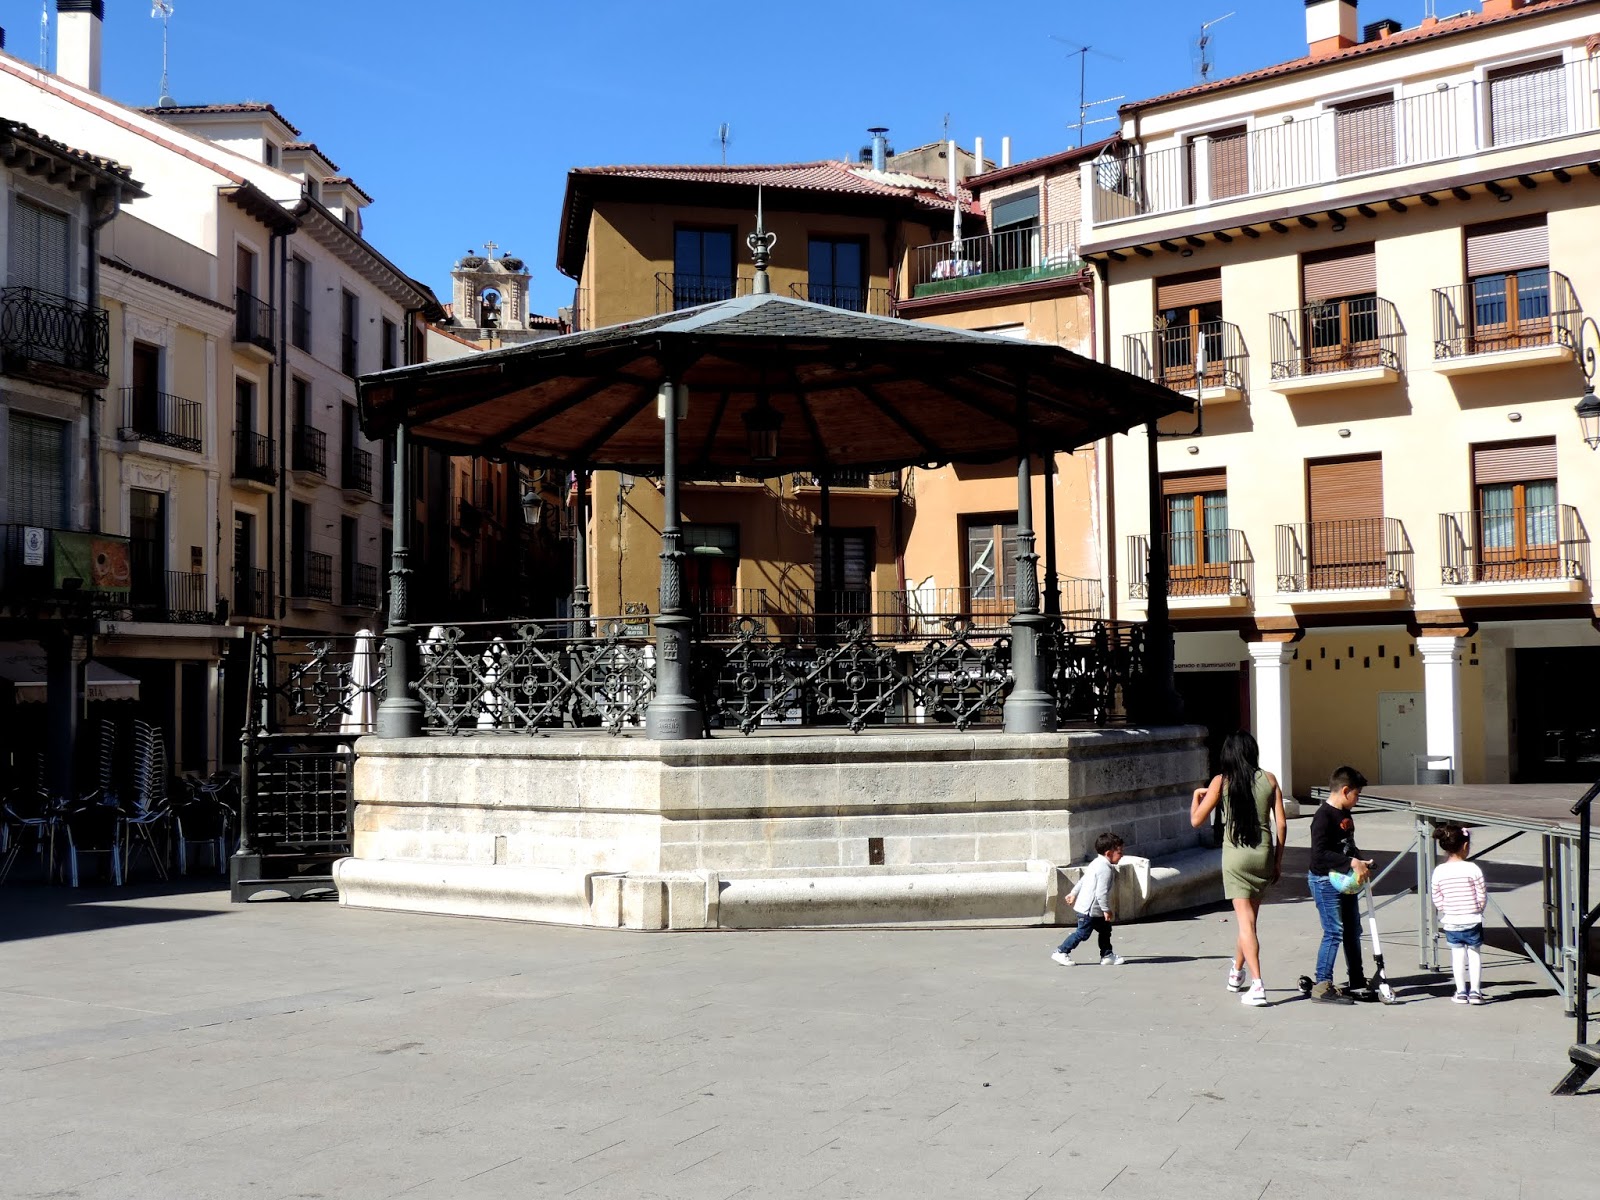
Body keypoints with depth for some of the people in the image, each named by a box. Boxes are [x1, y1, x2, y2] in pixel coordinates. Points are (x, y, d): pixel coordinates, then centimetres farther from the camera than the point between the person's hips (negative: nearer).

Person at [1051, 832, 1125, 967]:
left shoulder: (1096, 864, 11)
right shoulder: (1105, 869, -22)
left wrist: (1073, 893, 28)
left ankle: (1107, 955, 20)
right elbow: (1101, 892, -26)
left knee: (1105, 929, 15)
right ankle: (1061, 952, 6)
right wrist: (1106, 910, -20)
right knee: (1082, 933, -2)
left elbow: (1083, 879, 20)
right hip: (1090, 909, -11)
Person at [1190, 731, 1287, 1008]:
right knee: (1251, 916, 19)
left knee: (1246, 920, -4)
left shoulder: (1221, 782, -4)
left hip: (1235, 855, -3)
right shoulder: (1269, 780, 2)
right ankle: (1237, 972, 36)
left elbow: (1196, 820, -1)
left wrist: (1196, 795, 18)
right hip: (1263, 854, 3)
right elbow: (1281, 824, 2)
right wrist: (1278, 860, 11)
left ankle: (1257, 985, -13)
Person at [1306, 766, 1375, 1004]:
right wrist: (1352, 863, -27)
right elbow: (1319, 854, -27)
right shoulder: (1324, 817, -19)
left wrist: (1361, 864, 1)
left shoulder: (1345, 815, 11)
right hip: (1325, 881, -10)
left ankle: (1358, 983, 25)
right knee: (1334, 932, -9)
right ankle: (1321, 985, -1)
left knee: (1353, 931, 14)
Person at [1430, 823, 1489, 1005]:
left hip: (1450, 922, 2)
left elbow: (1437, 900, -1)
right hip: (1472, 921, -2)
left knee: (1457, 955, 13)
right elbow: (1482, 896, -8)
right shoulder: (1472, 869, -13)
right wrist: (1477, 910, 9)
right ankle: (1475, 991, 13)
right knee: (1474, 954, 12)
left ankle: (1461, 992, 15)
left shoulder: (1438, 871, -5)